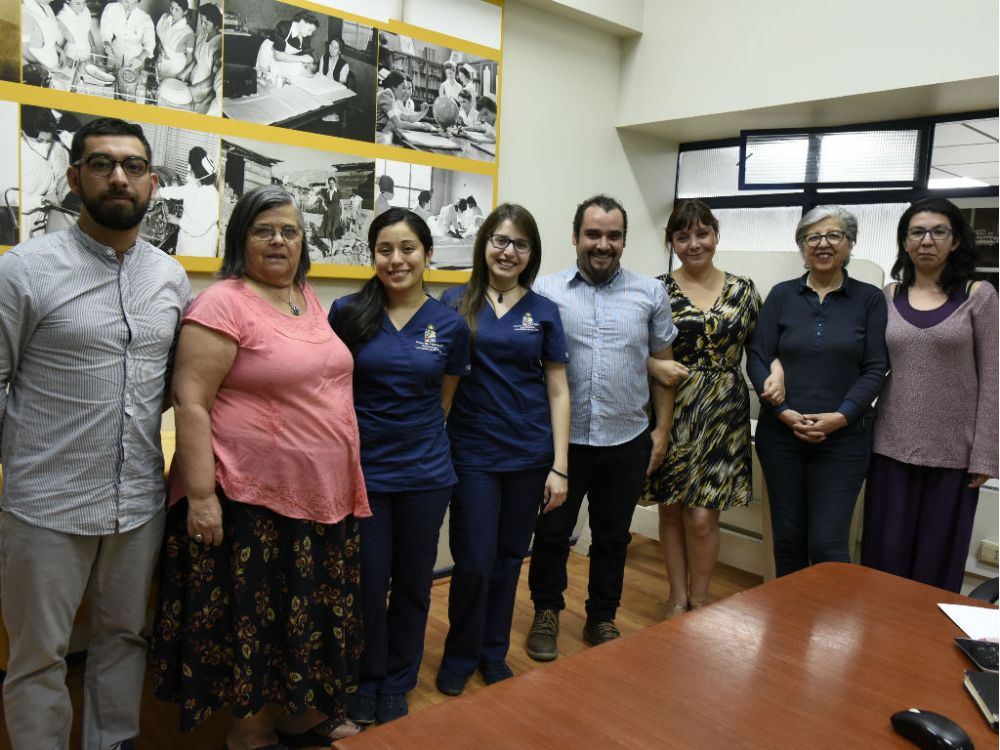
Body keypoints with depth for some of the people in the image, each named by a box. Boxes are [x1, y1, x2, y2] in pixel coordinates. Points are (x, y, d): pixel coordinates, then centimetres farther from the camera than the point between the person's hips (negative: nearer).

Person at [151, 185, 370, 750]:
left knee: (309, 612, 19)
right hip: (252, 500, -7)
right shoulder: (223, 305, -12)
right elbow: (190, 404, -16)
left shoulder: (311, 300, 10)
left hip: (324, 495, 8)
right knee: (255, 616, 7)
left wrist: (345, 480, 19)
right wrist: (200, 495, -20)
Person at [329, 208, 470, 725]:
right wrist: (370, 429, 2)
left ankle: (397, 686, 36)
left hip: (425, 473, 2)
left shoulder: (450, 325, -2)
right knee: (368, 584, 9)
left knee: (413, 584, 15)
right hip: (363, 470, -1)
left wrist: (415, 437, 8)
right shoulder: (347, 314, -6)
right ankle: (366, 684, 34)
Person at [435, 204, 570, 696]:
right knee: (474, 560, 2)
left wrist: (559, 467, -1)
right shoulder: (455, 303, 0)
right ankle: (459, 655, 27)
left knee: (509, 558, 13)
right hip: (472, 453, -2)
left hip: (529, 455, 2)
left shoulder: (543, 312, 4)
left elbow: (558, 392, 4)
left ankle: (494, 654, 34)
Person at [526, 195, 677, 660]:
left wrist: (662, 429, 5)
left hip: (627, 442, 2)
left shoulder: (650, 294, 2)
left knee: (612, 537, 16)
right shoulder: (545, 291, -4)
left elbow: (662, 366, 8)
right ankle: (546, 612, 35)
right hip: (561, 440, -1)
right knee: (551, 532, 13)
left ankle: (603, 618, 36)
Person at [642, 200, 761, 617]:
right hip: (671, 413, 0)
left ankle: (699, 601, 21)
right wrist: (656, 366, -18)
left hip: (722, 413, 0)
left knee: (701, 515, 0)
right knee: (671, 509, 8)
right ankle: (678, 599, 26)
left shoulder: (743, 290, 5)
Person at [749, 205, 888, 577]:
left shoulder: (869, 299, 3)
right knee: (787, 537, 9)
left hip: (844, 437, -1)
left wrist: (840, 417, -14)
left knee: (828, 543, -4)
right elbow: (757, 358, 0)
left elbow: (875, 369, -1)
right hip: (780, 433, 2)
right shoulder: (781, 295, 5)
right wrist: (785, 413, -13)